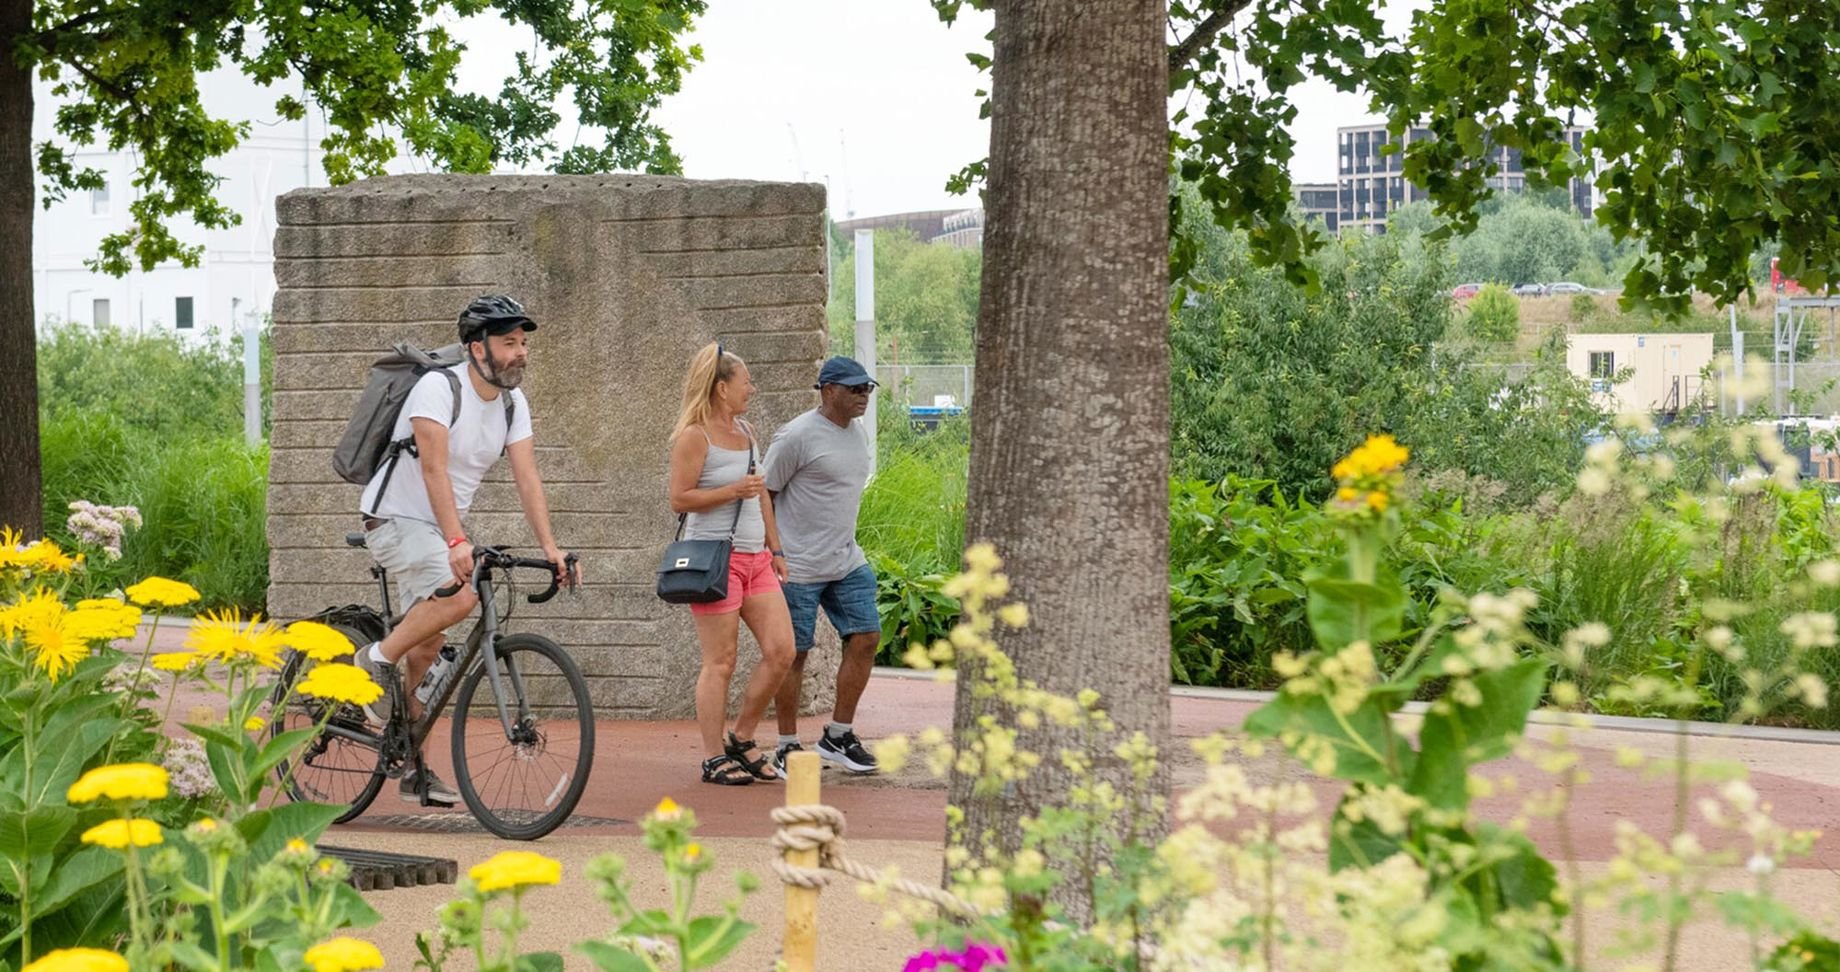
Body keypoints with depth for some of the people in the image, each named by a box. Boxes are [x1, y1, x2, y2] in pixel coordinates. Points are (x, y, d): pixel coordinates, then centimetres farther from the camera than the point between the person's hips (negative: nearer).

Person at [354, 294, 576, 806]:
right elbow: (434, 467, -32)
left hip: (436, 530, 8)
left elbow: (526, 476, -4)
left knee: (426, 650, 9)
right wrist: (456, 541, -43)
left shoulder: (512, 403, 1)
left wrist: (549, 546, -17)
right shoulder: (438, 388, -21)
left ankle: (415, 769, 16)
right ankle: (377, 659, -12)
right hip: (395, 520, -8)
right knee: (461, 593, -31)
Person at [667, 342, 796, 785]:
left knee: (781, 651, 1)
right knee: (720, 662, -4)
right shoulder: (694, 436, -8)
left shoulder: (746, 432, 16)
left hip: (755, 558, 8)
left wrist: (776, 549, 20)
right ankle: (714, 758, 3)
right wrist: (733, 490, -19)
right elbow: (679, 499, -11)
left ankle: (741, 740, 14)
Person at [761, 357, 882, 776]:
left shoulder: (857, 434, 12)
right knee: (793, 654, 0)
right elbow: (764, 493, -10)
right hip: (799, 565, -8)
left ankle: (838, 737, 12)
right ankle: (787, 747, 10)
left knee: (866, 638, 1)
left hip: (847, 562, 8)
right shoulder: (797, 436, -13)